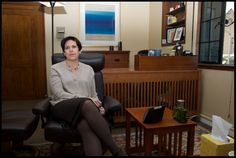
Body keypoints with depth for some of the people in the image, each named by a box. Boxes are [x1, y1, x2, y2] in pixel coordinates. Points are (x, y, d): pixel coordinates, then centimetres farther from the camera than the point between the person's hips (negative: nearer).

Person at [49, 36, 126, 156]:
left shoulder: (88, 69, 18)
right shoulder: (56, 68, 10)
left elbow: (94, 94, 17)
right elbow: (59, 94, -5)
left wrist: (97, 104, -7)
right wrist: (85, 99, -15)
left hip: (85, 107, 3)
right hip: (63, 106, -2)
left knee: (87, 127, -36)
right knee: (87, 104, -38)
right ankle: (116, 151, -39)